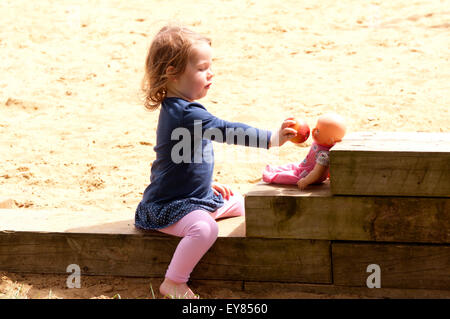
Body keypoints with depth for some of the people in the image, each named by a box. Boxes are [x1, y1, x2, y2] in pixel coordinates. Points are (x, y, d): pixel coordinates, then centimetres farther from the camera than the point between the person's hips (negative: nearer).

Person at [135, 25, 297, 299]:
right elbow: (226, 131, -37)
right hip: (170, 205, -11)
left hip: (195, 196, 11)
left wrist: (206, 184, 22)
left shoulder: (176, 108, 8)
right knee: (205, 228, -36)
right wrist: (271, 139, -41)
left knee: (239, 204, 22)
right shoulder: (185, 114, -26)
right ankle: (173, 283, -22)